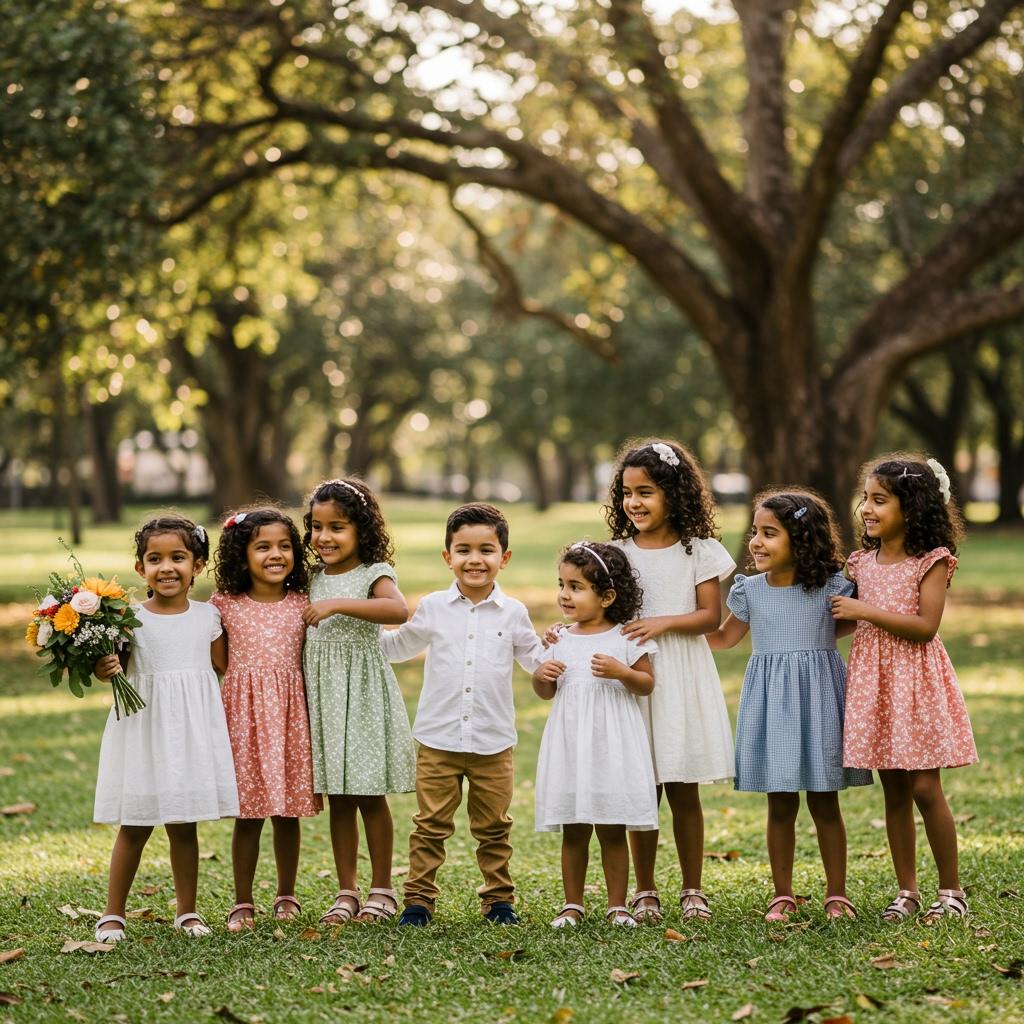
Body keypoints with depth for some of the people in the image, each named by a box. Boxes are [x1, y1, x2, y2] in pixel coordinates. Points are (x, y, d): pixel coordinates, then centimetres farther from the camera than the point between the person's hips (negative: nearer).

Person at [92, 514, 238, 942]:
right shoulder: (131, 619, -4)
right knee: (135, 825, 2)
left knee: (184, 824, 8)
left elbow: (221, 666, 13)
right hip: (145, 726, -2)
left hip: (193, 729, 2)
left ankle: (186, 911, 20)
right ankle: (113, 914, 12)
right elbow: (115, 668, -2)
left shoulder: (207, 616, 4)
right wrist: (104, 669, -23)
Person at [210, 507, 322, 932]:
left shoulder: (302, 605, 3)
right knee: (247, 812, 1)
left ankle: (286, 896, 22)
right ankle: (242, 902, 11)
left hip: (289, 714, 1)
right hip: (244, 711, -1)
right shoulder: (225, 605, -1)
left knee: (288, 811, 8)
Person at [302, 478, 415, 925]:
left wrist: (338, 604, -32)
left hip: (363, 693, -5)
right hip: (323, 695, 5)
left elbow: (398, 609, -29)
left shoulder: (373, 574, -7)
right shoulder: (314, 580, 11)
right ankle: (346, 892, 14)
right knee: (338, 800, 8)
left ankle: (381, 890, 11)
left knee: (370, 796, 1)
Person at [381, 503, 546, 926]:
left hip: (493, 743, 0)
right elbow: (398, 646, 18)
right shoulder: (433, 608, 3)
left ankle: (498, 898, 20)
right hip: (438, 740, 0)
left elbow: (534, 659, 13)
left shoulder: (512, 613, 3)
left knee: (493, 827, 9)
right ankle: (418, 899, 10)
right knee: (430, 825, 2)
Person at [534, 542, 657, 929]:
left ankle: (617, 906, 11)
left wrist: (620, 672, -19)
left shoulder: (625, 638, -3)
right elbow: (546, 693, 15)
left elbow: (647, 684, -1)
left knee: (612, 831, 2)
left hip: (611, 743, -3)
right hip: (569, 743, 3)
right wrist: (541, 676, -7)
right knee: (573, 831, 8)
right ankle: (572, 905, 16)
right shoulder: (561, 640, 7)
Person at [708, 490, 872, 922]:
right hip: (770, 703, 2)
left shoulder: (830, 587, -5)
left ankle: (837, 893, 15)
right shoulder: (749, 591, 1)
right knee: (780, 805, 6)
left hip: (817, 698, -1)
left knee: (824, 802, 5)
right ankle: (782, 894, 16)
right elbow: (724, 637, 16)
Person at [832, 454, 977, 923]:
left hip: (916, 681, -5)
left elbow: (925, 626, -18)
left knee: (925, 788, -5)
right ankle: (907, 890, 15)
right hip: (873, 681, 5)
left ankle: (951, 890, 8)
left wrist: (865, 611, -18)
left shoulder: (931, 562, -7)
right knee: (894, 792, 8)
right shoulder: (862, 563, 9)